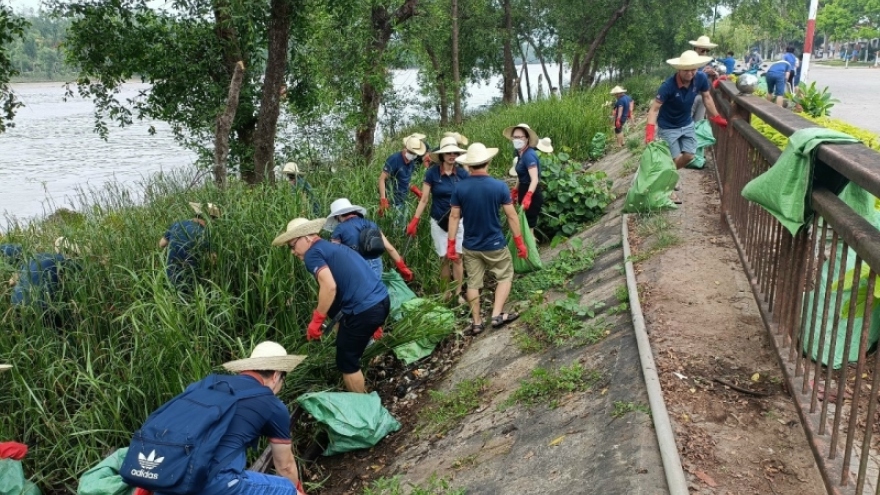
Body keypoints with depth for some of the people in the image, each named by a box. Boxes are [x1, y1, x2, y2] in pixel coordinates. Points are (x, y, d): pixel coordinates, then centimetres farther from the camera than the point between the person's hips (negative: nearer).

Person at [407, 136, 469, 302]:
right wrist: (414, 221, -10)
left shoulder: (462, 174, -4)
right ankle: (446, 292, 20)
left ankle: (458, 293, 11)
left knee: (457, 257, 2)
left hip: (458, 221, 1)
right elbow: (424, 199, -6)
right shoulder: (432, 173, -9)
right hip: (439, 222, -1)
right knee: (444, 258, 6)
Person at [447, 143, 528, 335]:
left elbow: (454, 216, -4)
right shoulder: (499, 186, -14)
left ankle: (476, 322, 21)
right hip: (494, 245, -2)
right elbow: (512, 216, -9)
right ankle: (497, 315, 11)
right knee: (505, 276, 18)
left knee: (473, 283, 13)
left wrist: (451, 244, 4)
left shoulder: (460, 188, -8)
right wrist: (520, 242, 0)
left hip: (470, 246, 3)